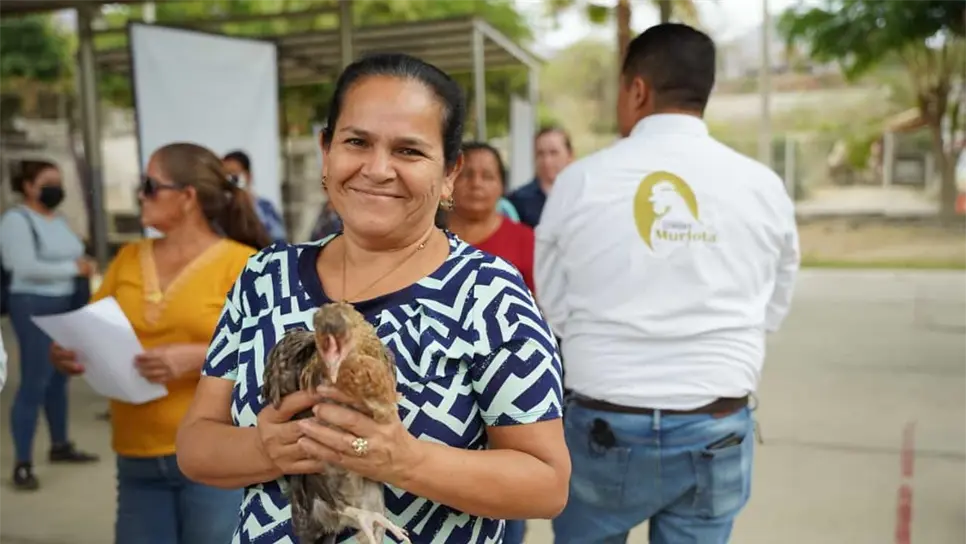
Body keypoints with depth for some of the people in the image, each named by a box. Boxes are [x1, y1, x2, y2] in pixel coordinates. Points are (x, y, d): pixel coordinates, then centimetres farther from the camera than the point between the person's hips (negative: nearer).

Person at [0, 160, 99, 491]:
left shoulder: (58, 219, 14)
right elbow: (27, 267, -20)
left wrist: (85, 265, -2)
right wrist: (74, 268, -16)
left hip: (66, 305, 8)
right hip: (34, 307, -8)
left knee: (59, 378, 15)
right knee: (34, 383, -8)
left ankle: (60, 446, 28)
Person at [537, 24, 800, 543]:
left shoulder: (579, 180, -7)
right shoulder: (764, 186, -3)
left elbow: (555, 309, 1)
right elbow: (772, 310, 7)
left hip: (605, 427, -1)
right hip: (718, 433, 2)